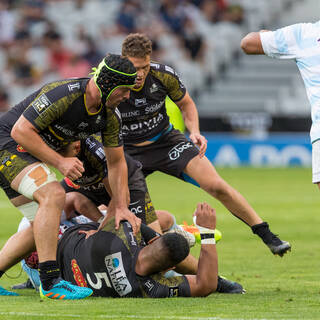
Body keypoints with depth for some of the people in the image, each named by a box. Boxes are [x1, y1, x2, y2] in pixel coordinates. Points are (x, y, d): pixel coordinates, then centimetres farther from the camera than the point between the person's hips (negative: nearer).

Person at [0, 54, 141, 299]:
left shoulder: (110, 116, -3)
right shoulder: (64, 95, -29)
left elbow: (116, 162, 8)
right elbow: (20, 130, -27)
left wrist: (121, 207, 0)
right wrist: (60, 162, -28)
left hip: (29, 153, 9)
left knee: (42, 227, 7)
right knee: (53, 194, -27)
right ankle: (50, 282, -30)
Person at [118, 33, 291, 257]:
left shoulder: (163, 75, -16)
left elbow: (186, 103, 4)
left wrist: (194, 132, -12)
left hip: (166, 141, 1)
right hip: (128, 151, -1)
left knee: (216, 186, -13)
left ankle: (266, 234, -1)